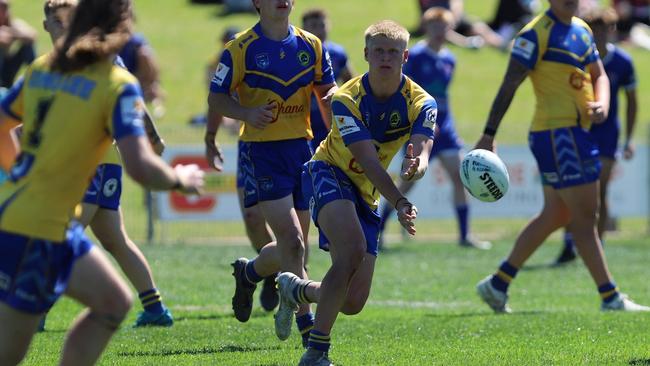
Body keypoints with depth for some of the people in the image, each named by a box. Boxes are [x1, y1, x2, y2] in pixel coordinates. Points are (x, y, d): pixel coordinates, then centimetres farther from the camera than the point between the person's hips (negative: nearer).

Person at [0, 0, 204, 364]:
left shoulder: (42, 68, 9)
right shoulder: (118, 85, -12)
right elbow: (141, 167, -21)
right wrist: (180, 179, -1)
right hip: (38, 229, -8)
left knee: (114, 303, 18)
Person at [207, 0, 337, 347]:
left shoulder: (311, 45, 7)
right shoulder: (241, 49, -5)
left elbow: (328, 90, 15)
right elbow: (216, 99, -1)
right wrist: (247, 113, -20)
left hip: (302, 148, 5)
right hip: (260, 152, -5)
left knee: (292, 247, 10)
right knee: (292, 241, -16)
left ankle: (248, 273, 41)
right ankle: (306, 323, -9)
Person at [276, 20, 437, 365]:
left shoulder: (420, 103, -12)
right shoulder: (347, 99, -20)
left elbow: (422, 153, -28)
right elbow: (368, 162, -30)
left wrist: (415, 167, -54)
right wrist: (400, 203, -45)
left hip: (366, 194, 5)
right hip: (329, 173, -5)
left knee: (353, 302, -2)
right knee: (353, 249, -35)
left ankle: (298, 290, 33)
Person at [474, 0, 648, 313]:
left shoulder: (582, 30, 15)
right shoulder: (536, 34, -11)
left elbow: (599, 76, 20)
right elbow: (509, 85, -13)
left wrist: (602, 104, -3)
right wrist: (489, 135, -16)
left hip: (575, 132, 10)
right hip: (556, 132, -10)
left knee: (555, 216, 14)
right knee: (585, 218, -6)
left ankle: (497, 284, 20)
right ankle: (610, 298, -1)